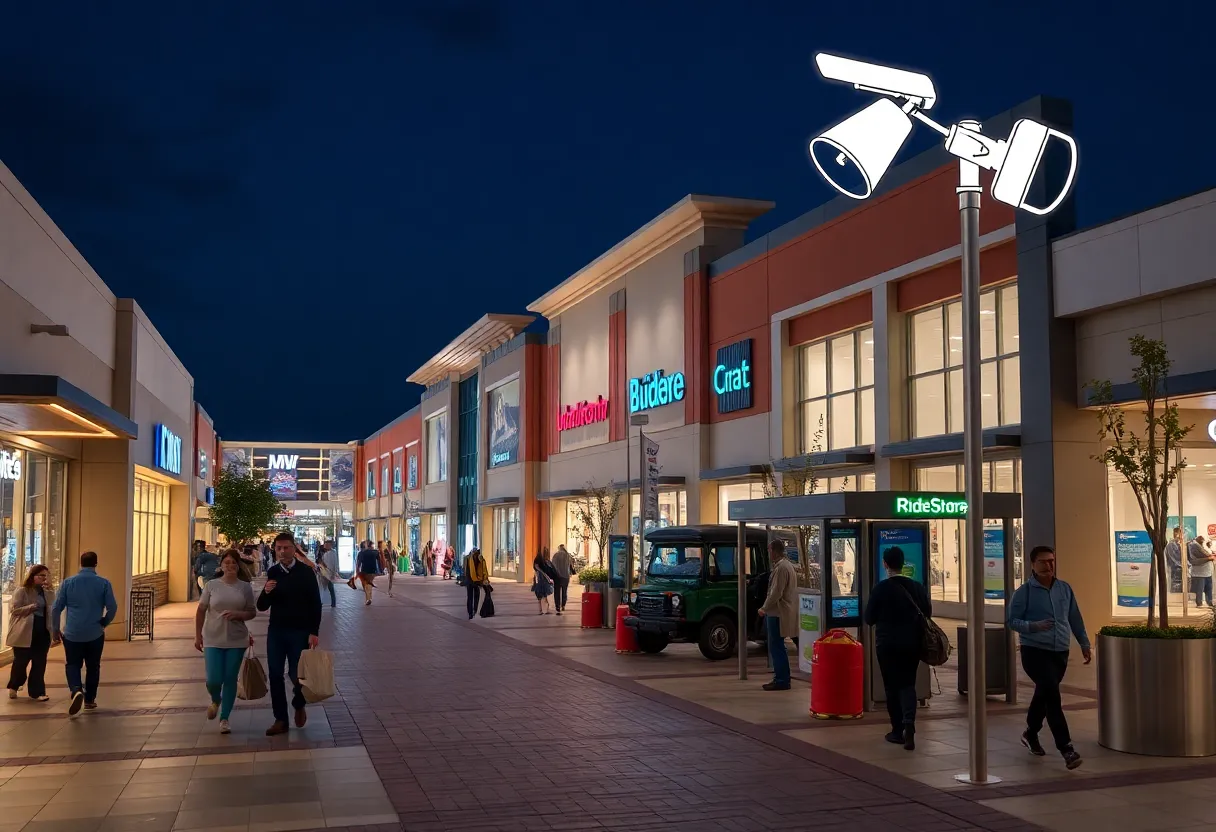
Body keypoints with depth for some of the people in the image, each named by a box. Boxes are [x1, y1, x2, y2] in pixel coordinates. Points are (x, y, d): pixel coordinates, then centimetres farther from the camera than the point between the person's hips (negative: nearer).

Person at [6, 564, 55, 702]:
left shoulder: (48, 593, 10)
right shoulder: (22, 591, -3)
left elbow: (55, 610, 3)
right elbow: (13, 610, -9)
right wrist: (32, 607, -20)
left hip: (43, 632, 4)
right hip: (25, 633, -4)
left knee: (39, 663, 4)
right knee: (20, 661, 6)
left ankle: (37, 691, 10)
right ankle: (13, 687, 29)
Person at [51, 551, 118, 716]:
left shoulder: (68, 583, 0)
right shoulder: (104, 583, -3)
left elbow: (56, 608, 0)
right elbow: (112, 607, -5)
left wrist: (55, 630, 10)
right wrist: (104, 623, 13)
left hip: (72, 633, 0)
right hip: (95, 634, 0)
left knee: (72, 665, 11)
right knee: (93, 667, 15)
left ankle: (76, 690, -15)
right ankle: (89, 700, 21)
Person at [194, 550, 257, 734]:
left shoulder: (245, 587, 1)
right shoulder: (211, 585, -1)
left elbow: (252, 612, 6)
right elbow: (201, 611, 4)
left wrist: (238, 614, -15)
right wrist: (198, 635, 1)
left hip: (237, 640, 1)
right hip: (213, 640, -1)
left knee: (230, 679, 4)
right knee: (214, 680, -6)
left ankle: (224, 719, 17)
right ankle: (215, 701, 30)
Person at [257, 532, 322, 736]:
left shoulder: (306, 572, -5)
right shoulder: (272, 573, 5)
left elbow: (315, 604, -4)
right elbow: (262, 606, 7)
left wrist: (313, 632, -12)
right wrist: (266, 592, -15)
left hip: (300, 632, -3)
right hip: (276, 631, 3)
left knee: (297, 675, -2)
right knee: (275, 675, 3)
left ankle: (299, 706, 28)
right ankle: (280, 719, 12)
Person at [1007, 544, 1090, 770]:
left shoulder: (1065, 589, 8)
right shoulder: (1024, 592, -7)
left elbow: (1075, 618, 16)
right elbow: (1012, 621, -7)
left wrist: (1084, 644, 15)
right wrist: (1033, 626, -23)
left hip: (1060, 653, 5)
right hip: (1035, 652, -5)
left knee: (1044, 694, 17)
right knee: (1052, 695, -16)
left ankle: (1031, 734, 40)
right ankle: (1066, 748, -18)